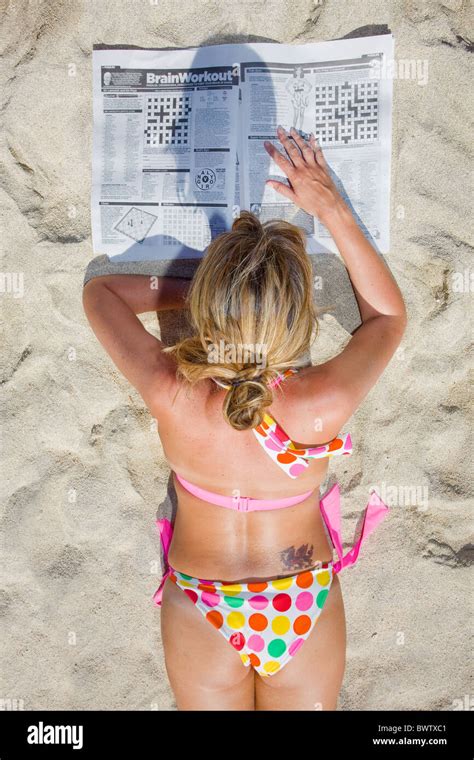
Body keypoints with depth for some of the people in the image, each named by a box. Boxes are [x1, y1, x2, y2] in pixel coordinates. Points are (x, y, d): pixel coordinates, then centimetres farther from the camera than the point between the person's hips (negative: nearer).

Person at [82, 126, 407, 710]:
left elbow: (99, 291, -12)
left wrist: (197, 291, -13)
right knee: (304, 704, 30)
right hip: (306, 610, 1)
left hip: (200, 614, 0)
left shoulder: (170, 397, -33)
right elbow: (389, 316, -11)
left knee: (212, 701, 29)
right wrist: (331, 207, -12)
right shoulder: (323, 406, -34)